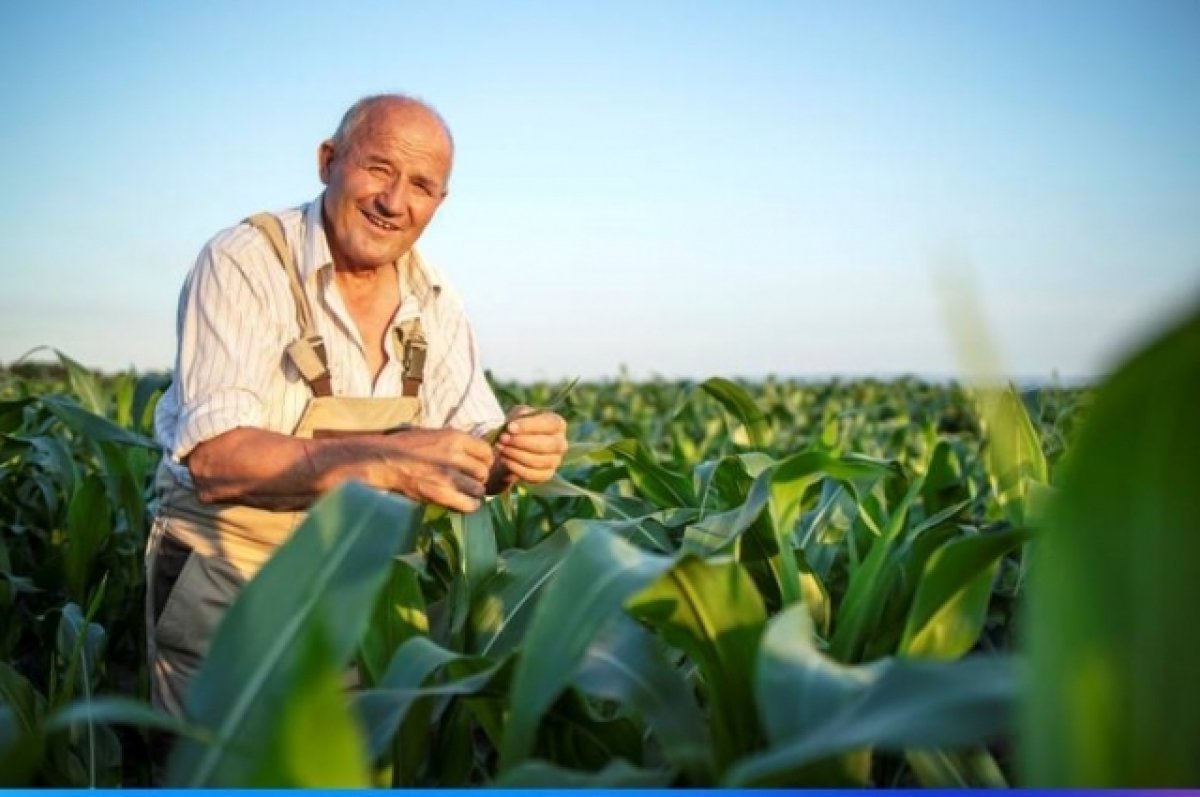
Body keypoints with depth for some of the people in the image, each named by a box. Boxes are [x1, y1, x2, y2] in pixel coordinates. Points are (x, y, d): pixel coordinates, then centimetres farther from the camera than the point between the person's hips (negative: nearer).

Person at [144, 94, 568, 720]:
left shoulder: (433, 300, 1)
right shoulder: (244, 264, -17)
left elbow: (473, 438, 0)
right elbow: (215, 459, -26)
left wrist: (513, 452, -24)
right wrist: (384, 460, -37)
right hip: (226, 578, -5)